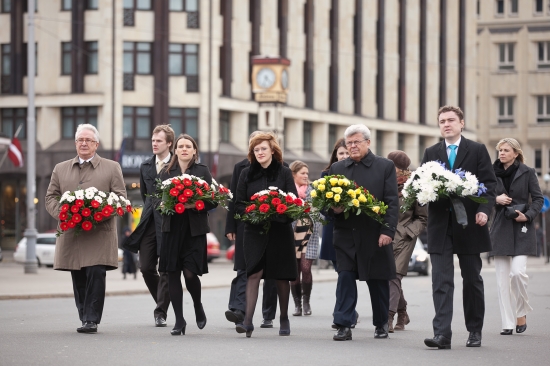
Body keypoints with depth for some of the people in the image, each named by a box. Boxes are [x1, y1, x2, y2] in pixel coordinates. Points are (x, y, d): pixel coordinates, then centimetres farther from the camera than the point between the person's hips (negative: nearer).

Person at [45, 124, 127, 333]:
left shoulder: (112, 168, 9)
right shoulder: (61, 169, 17)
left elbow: (120, 198, 4)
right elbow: (51, 197, 14)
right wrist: (61, 213, -7)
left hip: (100, 233, -3)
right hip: (71, 232, 3)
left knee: (96, 274, -14)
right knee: (78, 279, 4)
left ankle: (92, 320, -11)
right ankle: (85, 317, 12)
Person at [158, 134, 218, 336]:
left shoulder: (202, 171, 4)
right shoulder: (166, 171, 10)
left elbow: (212, 201, 1)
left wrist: (194, 205, -15)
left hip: (194, 229, -2)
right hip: (172, 227, 2)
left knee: (190, 273, -10)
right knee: (173, 274, 0)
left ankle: (198, 307, 19)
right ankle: (179, 320, 8)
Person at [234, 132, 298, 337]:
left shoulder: (284, 173, 3)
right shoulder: (246, 174, 8)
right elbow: (239, 204, 7)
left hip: (280, 230, 0)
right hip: (254, 231, 0)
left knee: (281, 276, 7)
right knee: (253, 274, -11)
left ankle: (284, 319, 21)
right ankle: (248, 320, -17)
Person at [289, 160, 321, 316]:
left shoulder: (312, 190, 8)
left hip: (309, 234, 1)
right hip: (292, 234, -1)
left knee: (306, 268, -9)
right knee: (294, 270, 1)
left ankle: (306, 301, 8)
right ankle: (297, 304, 11)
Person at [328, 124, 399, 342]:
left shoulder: (385, 167, 3)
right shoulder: (336, 169, 11)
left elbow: (392, 201, -2)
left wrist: (387, 230, -12)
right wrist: (333, 209, -10)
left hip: (375, 236, -2)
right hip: (345, 234, 2)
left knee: (378, 281, 8)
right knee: (345, 278, -6)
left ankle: (381, 324, 23)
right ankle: (344, 325, -6)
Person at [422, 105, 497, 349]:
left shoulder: (478, 150, 3)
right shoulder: (431, 153, 12)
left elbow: (489, 183, -2)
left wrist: (484, 210, -16)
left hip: (469, 224, -1)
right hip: (440, 226, 1)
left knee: (472, 279, 9)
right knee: (441, 280, -8)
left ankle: (475, 331, 21)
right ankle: (442, 334, -13)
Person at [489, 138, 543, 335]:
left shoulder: (527, 172, 1)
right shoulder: (493, 172, 8)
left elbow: (538, 199, 1)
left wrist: (528, 216, -14)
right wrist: (496, 199, -8)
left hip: (521, 230, -3)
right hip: (500, 228, 3)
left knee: (517, 272, -16)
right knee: (502, 278, 0)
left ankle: (521, 312, 7)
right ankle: (508, 323, 4)